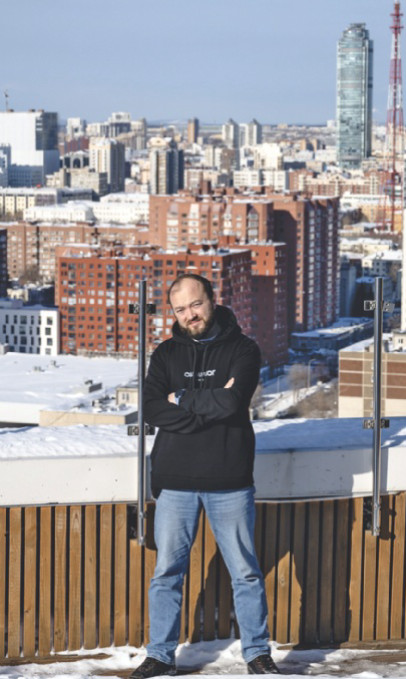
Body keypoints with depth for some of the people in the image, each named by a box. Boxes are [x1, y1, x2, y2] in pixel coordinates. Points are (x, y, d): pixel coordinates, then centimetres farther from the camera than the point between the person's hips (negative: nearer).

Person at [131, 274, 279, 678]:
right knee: (167, 572, 7)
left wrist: (182, 399, -7)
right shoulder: (166, 353, 7)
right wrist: (211, 405, -15)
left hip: (230, 482, -2)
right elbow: (152, 409, -8)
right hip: (175, 482, 2)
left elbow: (232, 402, -18)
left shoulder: (242, 349, -1)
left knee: (245, 572, 5)